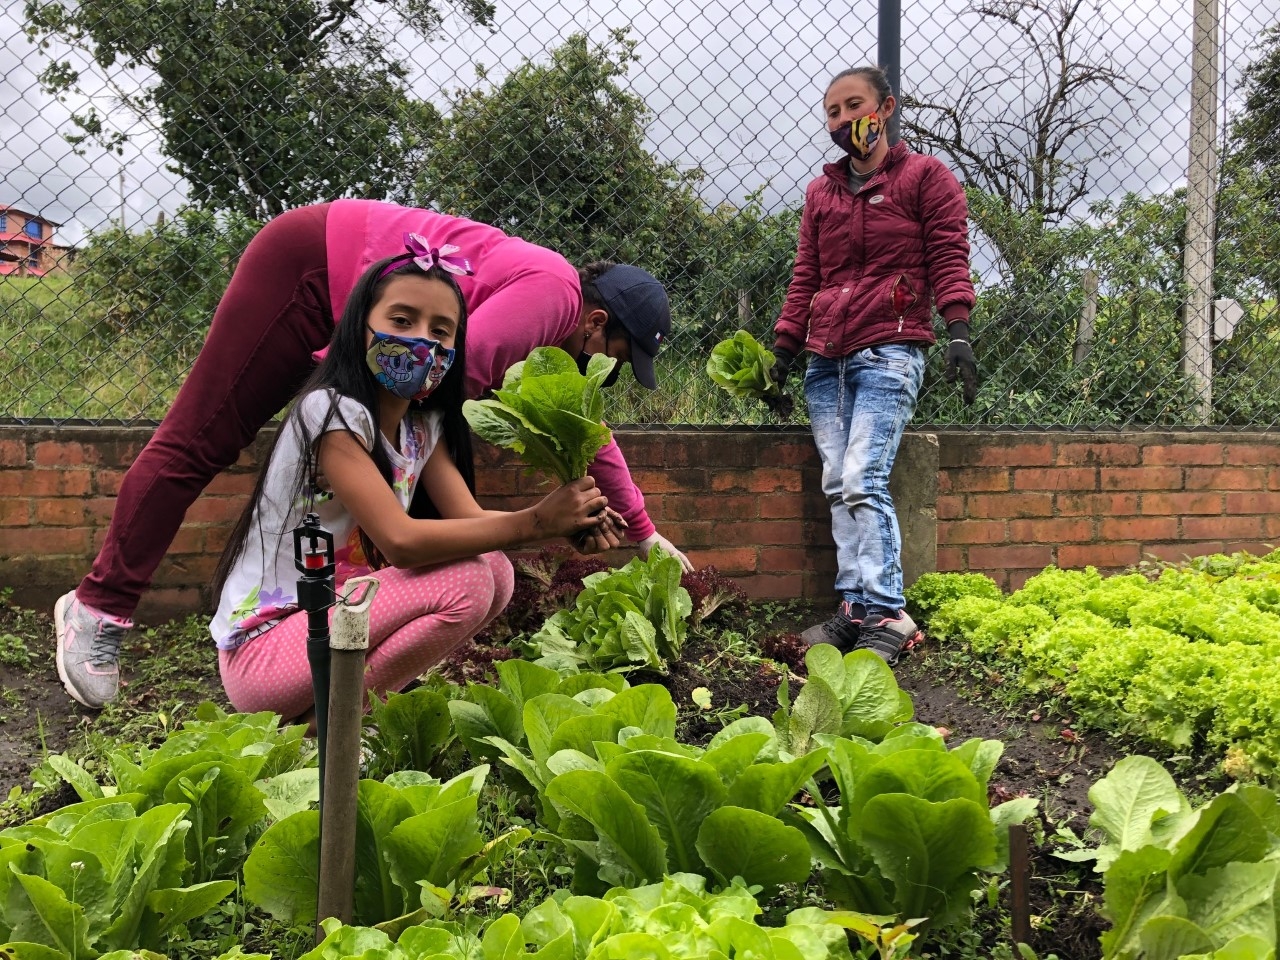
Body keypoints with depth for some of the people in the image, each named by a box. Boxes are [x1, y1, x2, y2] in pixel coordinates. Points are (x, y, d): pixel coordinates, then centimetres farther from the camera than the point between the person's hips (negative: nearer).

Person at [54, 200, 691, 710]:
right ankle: (97, 609, 1)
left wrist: (643, 531, 19)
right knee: (198, 442, -7)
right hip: (307, 265, -10)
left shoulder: (561, 330, 8)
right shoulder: (551, 295, -22)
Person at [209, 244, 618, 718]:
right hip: (262, 649, -8)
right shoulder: (332, 411, -19)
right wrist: (532, 522, -32)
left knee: (495, 570, -5)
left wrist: (563, 519, -21)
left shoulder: (424, 426, 7)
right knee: (464, 583, -22)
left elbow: (470, 518, -4)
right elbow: (400, 541, -28)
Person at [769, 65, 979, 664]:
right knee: (838, 485, -2)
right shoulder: (821, 192, 22)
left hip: (888, 352, -6)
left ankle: (885, 616, -12)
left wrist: (958, 333, -13)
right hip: (825, 361, 6)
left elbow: (947, 257, 0)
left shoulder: (924, 176, 7)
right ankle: (855, 610, 2)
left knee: (862, 481, -17)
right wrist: (784, 351, 14)